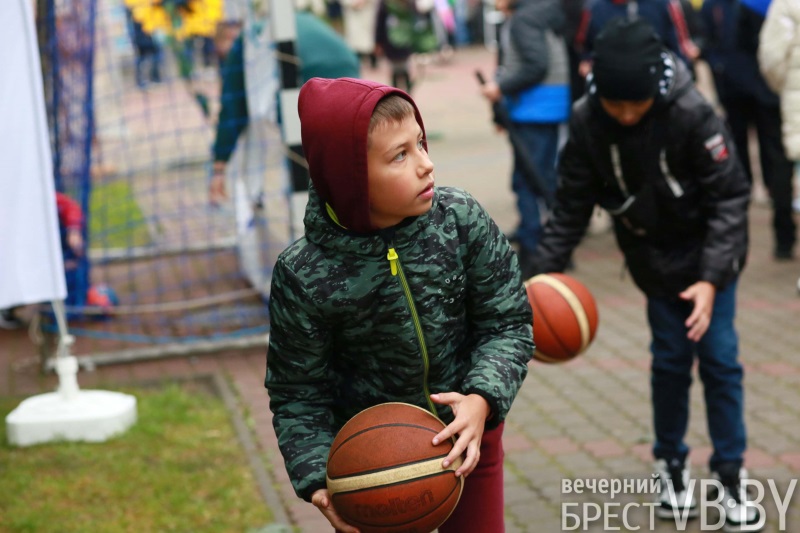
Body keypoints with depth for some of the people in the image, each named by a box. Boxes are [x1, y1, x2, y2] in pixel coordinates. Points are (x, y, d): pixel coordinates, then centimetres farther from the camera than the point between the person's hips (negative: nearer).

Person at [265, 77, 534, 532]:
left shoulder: (462, 220, -17)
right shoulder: (304, 276, -22)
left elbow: (507, 323, -10)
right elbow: (299, 394, -12)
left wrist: (483, 400, -27)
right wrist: (320, 480, -25)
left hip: (468, 435, 2)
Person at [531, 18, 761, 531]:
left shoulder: (692, 113, -29)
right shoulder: (586, 123, -20)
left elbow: (730, 196, -24)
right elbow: (572, 204, -10)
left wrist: (712, 278, -31)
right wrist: (547, 269, -20)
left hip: (711, 251, -2)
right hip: (655, 257, 2)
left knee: (719, 358, -2)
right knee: (670, 359, 5)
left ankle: (731, 473, 13)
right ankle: (672, 464, 24)